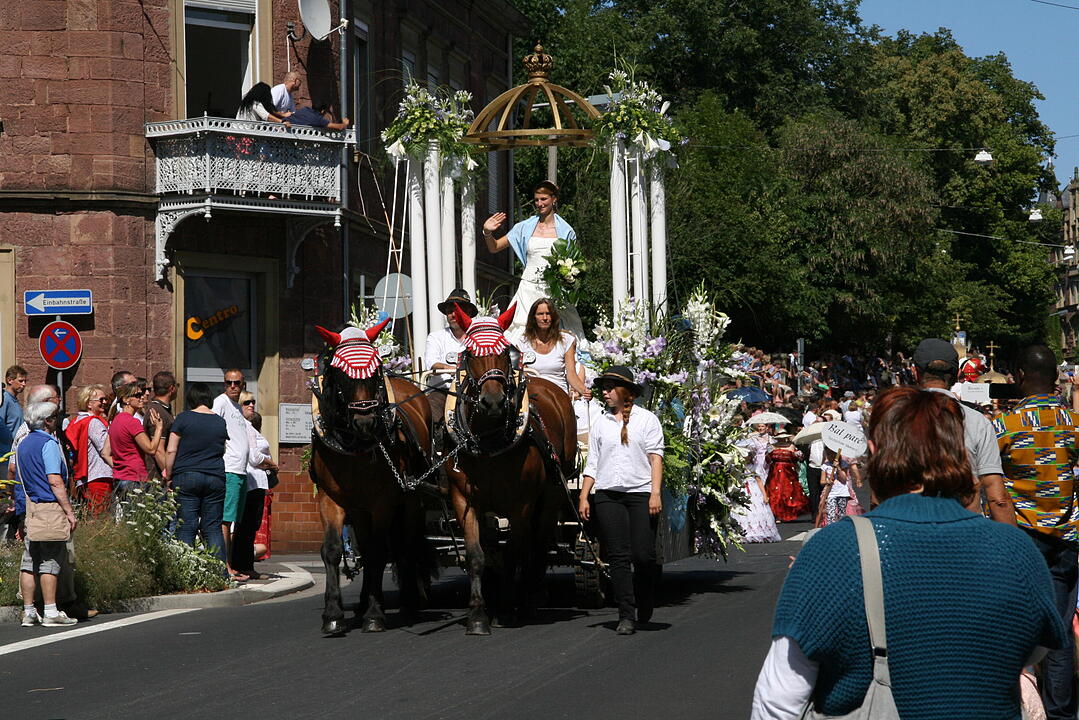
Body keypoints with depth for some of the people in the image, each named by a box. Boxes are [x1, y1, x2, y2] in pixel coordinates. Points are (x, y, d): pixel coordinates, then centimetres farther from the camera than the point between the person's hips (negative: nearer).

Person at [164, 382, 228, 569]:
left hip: (186, 476, -3)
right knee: (213, 527, 6)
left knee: (186, 527, -2)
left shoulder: (183, 418, -2)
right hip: (215, 477, 3)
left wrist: (169, 475, 5)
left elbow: (171, 451, -3)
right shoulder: (221, 422, 9)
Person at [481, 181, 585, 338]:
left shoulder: (565, 230, 6)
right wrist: (487, 232, -6)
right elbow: (494, 248, 12)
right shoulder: (525, 227, 9)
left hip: (554, 291, -1)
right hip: (529, 288, 1)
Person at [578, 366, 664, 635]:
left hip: (640, 492, -2)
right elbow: (592, 463, 14)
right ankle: (626, 616, -2)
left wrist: (655, 493, -10)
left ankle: (644, 608, 17)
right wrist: (583, 497, 6)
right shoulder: (601, 424, 14)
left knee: (643, 555, -7)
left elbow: (655, 457, 0)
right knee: (618, 556, -4)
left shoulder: (647, 419, 7)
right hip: (607, 494, 2)